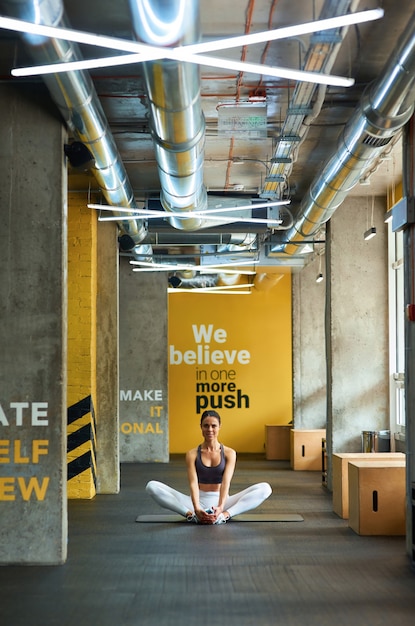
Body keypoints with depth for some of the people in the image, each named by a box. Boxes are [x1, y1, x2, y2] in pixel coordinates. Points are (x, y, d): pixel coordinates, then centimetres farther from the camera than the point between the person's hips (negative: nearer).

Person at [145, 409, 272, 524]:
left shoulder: (229, 453, 0)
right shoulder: (192, 454, 0)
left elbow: (226, 482, -13)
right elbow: (193, 483, -13)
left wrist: (220, 507, -32)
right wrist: (196, 509, -32)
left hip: (221, 502, 0)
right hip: (199, 501, 0)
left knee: (265, 488, -23)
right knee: (152, 486, -21)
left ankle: (224, 515, -35)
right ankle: (192, 514, -32)